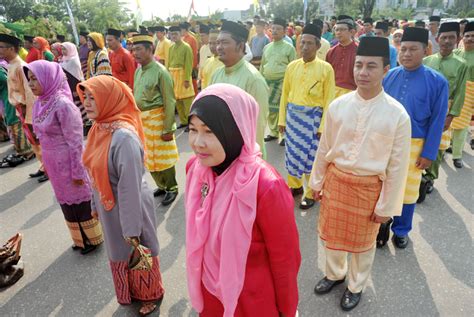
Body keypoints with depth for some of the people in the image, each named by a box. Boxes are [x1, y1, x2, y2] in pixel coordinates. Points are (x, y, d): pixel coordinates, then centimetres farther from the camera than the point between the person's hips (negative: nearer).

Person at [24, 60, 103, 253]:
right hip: (53, 164, 8)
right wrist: (46, 162, 16)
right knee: (66, 202, 21)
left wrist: (78, 171, -16)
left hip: (69, 163, -8)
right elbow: (42, 136, 12)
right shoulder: (40, 103, 3)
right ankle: (80, 239, 41)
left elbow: (75, 142, -20)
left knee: (81, 201, 10)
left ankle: (93, 238, 32)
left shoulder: (63, 104, -21)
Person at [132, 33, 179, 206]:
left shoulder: (160, 71, -15)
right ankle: (162, 185, 35)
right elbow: (136, 97, 14)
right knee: (149, 157, 17)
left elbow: (169, 102, -16)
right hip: (141, 119, 8)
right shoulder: (138, 71, 8)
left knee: (163, 157, 5)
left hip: (157, 119, -7)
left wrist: (168, 128, -16)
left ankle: (172, 188, 23)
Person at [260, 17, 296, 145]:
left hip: (282, 82, -5)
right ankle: (274, 132, 26)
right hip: (267, 81, 5)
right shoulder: (267, 47, 11)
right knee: (269, 108, 11)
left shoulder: (289, 48, -3)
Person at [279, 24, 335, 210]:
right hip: (293, 115, 4)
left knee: (311, 156, 4)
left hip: (313, 117, -4)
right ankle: (295, 186, 33)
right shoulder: (292, 66, 4)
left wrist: (324, 125, -11)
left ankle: (311, 193, 21)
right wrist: (282, 119, 5)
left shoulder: (326, 68, -7)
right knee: (292, 153, 12)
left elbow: (329, 99, -7)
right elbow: (285, 94, 7)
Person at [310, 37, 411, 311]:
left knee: (363, 242, 18)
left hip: (369, 187, -2)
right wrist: (317, 182, 8)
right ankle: (335, 274, 50)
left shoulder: (398, 115, -15)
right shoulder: (338, 106, -8)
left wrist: (387, 205, -5)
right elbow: (324, 149, 2)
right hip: (335, 180, 3)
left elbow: (398, 165, -9)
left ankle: (356, 286, 46)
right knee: (331, 234, 20)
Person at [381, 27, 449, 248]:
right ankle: (381, 226, 34)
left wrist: (428, 153, -8)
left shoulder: (437, 82, -9)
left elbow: (437, 121, -7)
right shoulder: (389, 76, -2)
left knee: (408, 191, 12)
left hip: (413, 145, -2)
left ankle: (401, 231, 34)